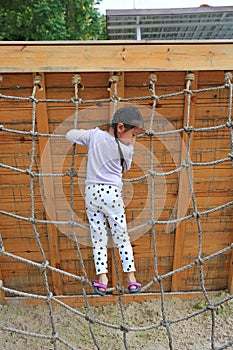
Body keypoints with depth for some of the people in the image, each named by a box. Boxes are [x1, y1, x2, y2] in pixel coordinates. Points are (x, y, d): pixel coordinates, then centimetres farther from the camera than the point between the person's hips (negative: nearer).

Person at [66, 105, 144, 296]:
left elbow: (70, 135, 8)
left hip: (91, 193, 3)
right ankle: (131, 279, 19)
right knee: (122, 238, 10)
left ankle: (102, 280, 15)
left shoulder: (95, 134, -1)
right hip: (112, 194, -3)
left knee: (98, 239, 11)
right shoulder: (127, 149, -7)